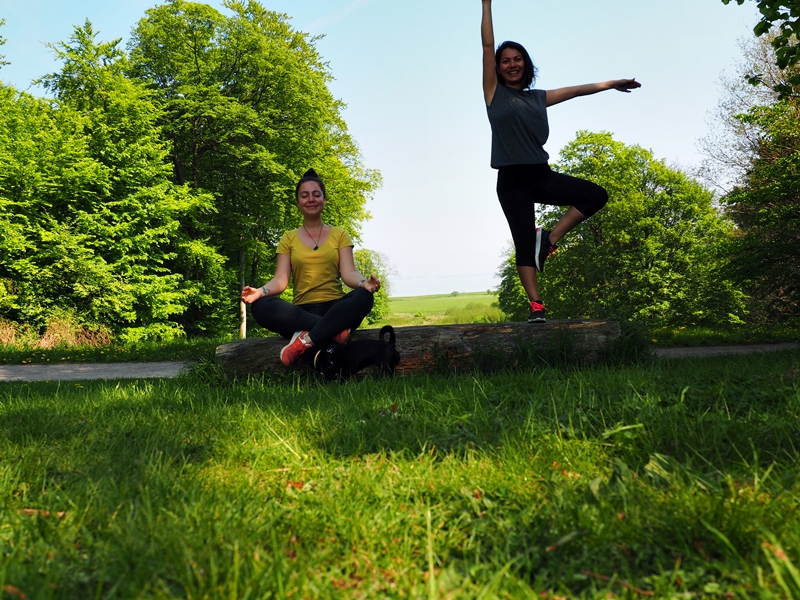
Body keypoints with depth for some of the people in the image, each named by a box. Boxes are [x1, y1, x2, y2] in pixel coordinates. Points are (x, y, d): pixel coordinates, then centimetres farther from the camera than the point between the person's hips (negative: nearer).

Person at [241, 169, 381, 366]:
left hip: (335, 307, 0)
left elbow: (348, 273, -1)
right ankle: (334, 329, -31)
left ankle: (306, 340, -36)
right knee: (260, 306, -29)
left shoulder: (339, 235, 12)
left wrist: (364, 283, -26)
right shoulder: (289, 238, 13)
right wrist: (261, 291, -20)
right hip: (302, 311, 1)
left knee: (363, 296, -33)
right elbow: (281, 279, 3)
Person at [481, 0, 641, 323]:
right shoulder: (494, 92, 3)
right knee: (524, 244, -6)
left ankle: (549, 239, 1)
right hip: (512, 180, -5)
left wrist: (611, 84, 34)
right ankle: (536, 306, -2)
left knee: (596, 195, -7)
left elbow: (575, 90, 26)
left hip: (541, 174, 5)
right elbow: (488, 45, -1)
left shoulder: (537, 97, 15)